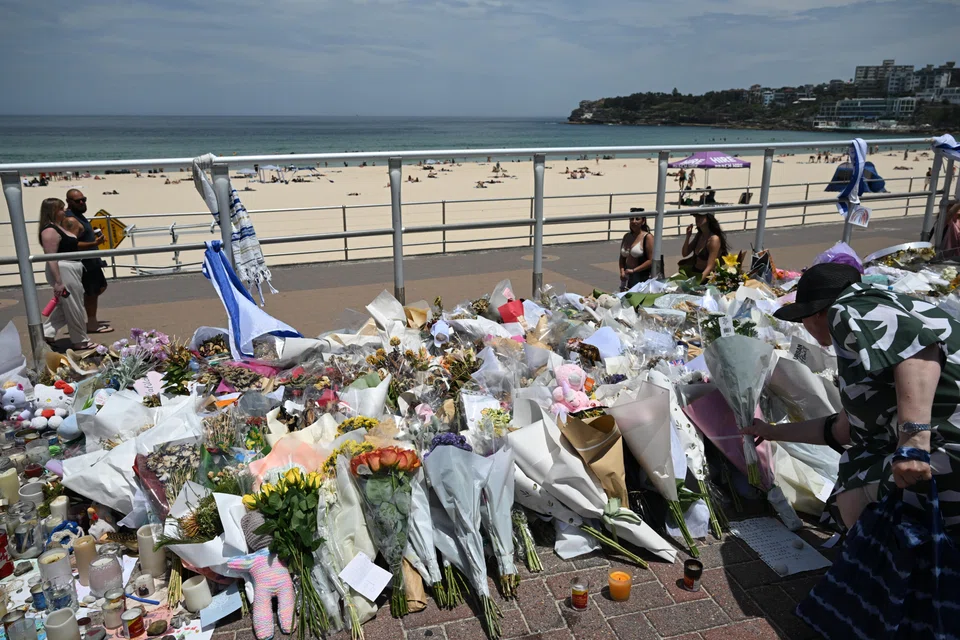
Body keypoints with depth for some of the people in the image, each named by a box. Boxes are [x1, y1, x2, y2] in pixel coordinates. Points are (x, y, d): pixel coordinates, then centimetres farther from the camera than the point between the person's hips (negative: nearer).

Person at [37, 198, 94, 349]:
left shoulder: (60, 226, 12)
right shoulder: (50, 231, -18)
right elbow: (51, 258, -23)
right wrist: (58, 282, -25)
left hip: (71, 270, 11)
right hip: (63, 271, -11)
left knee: (65, 306, 20)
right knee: (74, 308, 1)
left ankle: (46, 333, 26)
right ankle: (80, 341, 11)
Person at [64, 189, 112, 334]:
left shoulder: (79, 215, 14)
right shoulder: (71, 219, -20)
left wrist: (95, 236, 14)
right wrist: (94, 243, -31)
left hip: (92, 261, 10)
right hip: (84, 262, -10)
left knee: (101, 287, 19)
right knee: (92, 292, -1)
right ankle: (92, 325, 10)